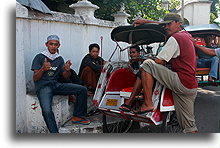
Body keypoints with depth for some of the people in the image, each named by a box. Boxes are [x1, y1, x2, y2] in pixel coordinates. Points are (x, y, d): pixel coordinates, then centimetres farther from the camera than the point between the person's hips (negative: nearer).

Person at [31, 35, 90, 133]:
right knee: (47, 111, -34)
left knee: (82, 90, -10)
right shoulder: (39, 57, -1)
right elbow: (35, 78, -6)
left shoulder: (60, 59, 14)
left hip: (56, 85, 5)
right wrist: (43, 69, -27)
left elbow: (66, 77, 13)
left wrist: (67, 70, -11)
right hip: (43, 87, -5)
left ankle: (77, 116, 1)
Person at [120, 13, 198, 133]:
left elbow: (159, 62, -13)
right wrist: (146, 21, 30)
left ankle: (148, 104, -11)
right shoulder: (186, 35, 19)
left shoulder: (174, 38, -10)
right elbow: (162, 25, 33)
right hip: (191, 87, 10)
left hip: (181, 82, -10)